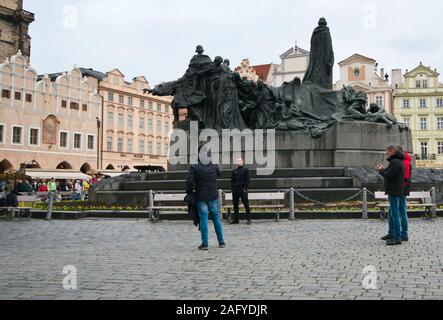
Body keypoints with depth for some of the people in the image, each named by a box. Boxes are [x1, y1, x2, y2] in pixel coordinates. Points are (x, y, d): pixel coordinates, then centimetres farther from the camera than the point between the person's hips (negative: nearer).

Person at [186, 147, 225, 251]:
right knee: (216, 219, 11)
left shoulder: (194, 168, -9)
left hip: (201, 197, -3)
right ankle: (221, 242, 15)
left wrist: (189, 193, 0)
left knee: (203, 220, 0)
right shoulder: (215, 167, 2)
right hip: (213, 196, 3)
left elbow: (189, 182, -14)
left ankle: (205, 243, -2)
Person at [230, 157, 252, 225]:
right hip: (235, 190, 5)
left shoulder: (246, 170, 2)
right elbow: (232, 180, 15)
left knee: (246, 205, -4)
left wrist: (245, 188, -12)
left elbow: (247, 180, -4)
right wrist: (232, 188, 4)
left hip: (243, 190, -5)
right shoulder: (234, 171, 14)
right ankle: (236, 219, 14)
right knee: (235, 205, 7)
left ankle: (249, 219, 0)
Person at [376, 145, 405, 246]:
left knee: (395, 214, -9)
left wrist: (381, 170, -5)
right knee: (392, 213, 17)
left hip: (394, 192, -11)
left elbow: (389, 176, -21)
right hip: (397, 191, 11)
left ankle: (397, 238, -8)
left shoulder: (395, 162, -16)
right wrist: (384, 169, 10)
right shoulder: (399, 161, 17)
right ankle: (393, 234, 23)